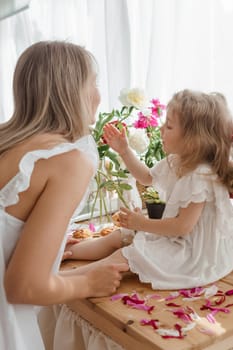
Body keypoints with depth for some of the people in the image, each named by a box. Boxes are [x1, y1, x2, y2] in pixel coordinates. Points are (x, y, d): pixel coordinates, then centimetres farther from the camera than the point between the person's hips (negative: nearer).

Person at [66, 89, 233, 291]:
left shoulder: (200, 177, -29)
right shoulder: (174, 162, 0)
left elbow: (183, 226, -27)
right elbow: (147, 177, 19)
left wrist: (142, 223, -18)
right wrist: (124, 151, 9)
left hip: (191, 250, -9)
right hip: (172, 235, 9)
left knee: (126, 256, -16)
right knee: (117, 237, 8)